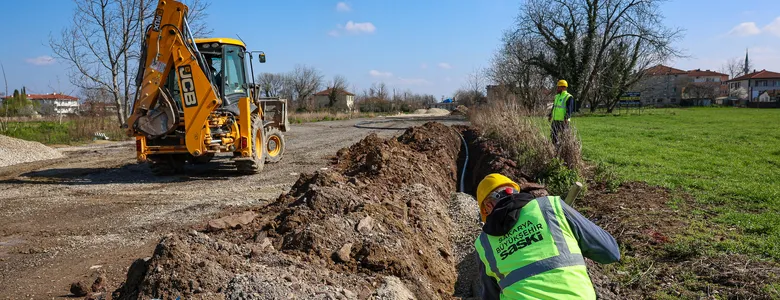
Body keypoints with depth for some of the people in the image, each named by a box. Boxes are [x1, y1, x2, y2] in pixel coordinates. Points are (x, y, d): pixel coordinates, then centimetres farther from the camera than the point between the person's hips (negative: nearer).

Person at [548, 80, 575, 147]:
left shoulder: (568, 97, -9)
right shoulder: (557, 96, 17)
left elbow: (570, 109, -17)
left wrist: (567, 118, -27)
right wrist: (550, 115, 24)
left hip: (563, 121, -8)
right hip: (555, 120, 8)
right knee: (553, 135, 9)